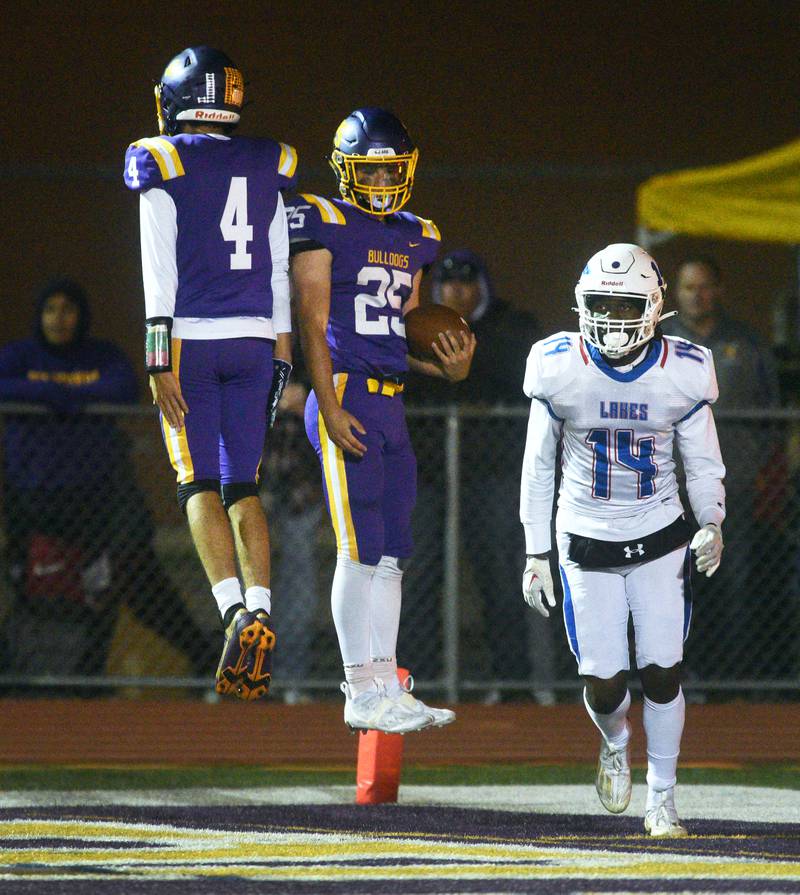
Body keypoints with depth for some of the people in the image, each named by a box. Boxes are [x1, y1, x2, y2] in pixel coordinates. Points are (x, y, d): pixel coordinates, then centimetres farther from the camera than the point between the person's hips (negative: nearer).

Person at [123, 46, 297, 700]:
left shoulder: (164, 168, -4)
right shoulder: (268, 169, 9)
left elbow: (160, 272, -9)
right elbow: (280, 276, 11)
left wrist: (161, 360, -9)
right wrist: (281, 359, 16)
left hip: (191, 339, -4)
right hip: (254, 343, 4)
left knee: (200, 483, -1)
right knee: (243, 485, 8)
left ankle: (234, 610, -19)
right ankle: (260, 609, -7)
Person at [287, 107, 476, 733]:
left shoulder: (414, 239, 17)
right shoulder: (325, 225, -5)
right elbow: (313, 325, -10)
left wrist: (448, 367, 2)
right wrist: (330, 408, -17)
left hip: (391, 404, 8)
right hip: (347, 398, -8)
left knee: (391, 556, 7)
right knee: (361, 550, -9)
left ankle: (385, 688, 10)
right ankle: (363, 693, -7)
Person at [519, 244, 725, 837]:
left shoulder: (682, 372, -10)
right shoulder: (560, 369, -10)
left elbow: (704, 465, 3)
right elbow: (538, 466, 0)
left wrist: (712, 526, -10)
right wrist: (536, 554, 0)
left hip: (660, 539, 0)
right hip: (587, 542, 0)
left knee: (662, 670, -8)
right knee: (604, 680, -5)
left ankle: (662, 797, 11)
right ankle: (615, 744, 32)